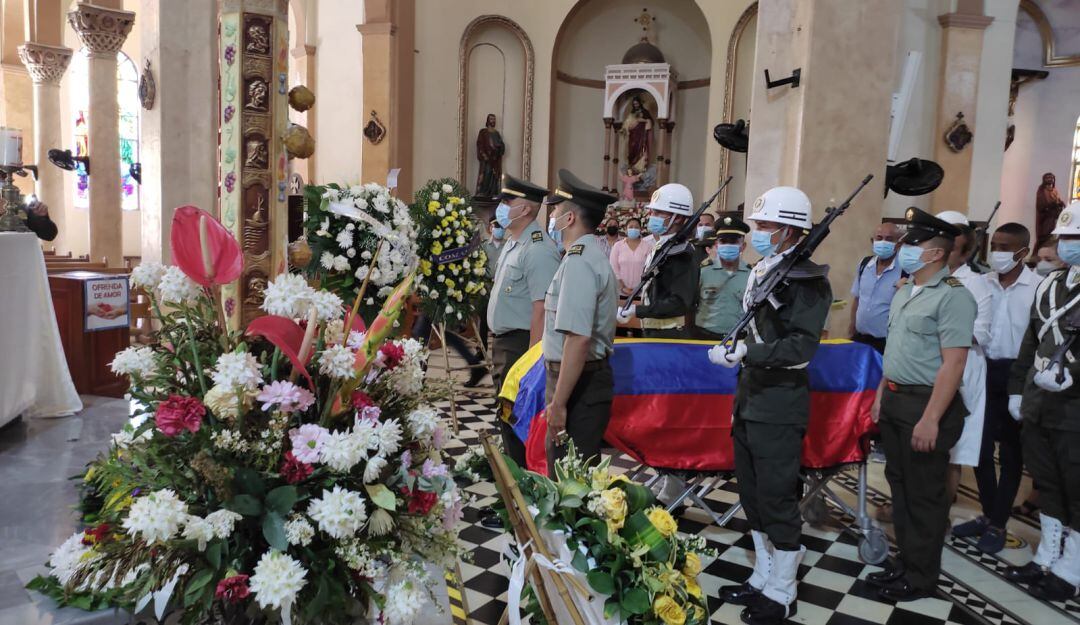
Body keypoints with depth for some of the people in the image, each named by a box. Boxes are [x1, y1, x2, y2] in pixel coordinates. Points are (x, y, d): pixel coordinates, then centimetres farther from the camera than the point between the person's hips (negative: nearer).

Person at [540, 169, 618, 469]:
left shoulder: (578, 262, -17)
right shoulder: (592, 254, 15)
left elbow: (578, 338, -26)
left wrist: (558, 403, -23)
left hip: (578, 384, -10)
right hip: (592, 378, 10)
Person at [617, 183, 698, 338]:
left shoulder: (681, 255, -16)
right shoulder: (661, 247, 12)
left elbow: (680, 303, -23)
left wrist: (636, 310, -23)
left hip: (669, 336, -9)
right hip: (653, 331, 9)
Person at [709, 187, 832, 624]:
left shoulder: (808, 280, -13)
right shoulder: (759, 273, 11)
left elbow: (801, 346, -22)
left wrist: (746, 353, -26)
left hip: (780, 407, -8)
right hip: (749, 398, 8)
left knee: (777, 499, 1)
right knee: (752, 495, 16)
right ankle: (763, 578, 32)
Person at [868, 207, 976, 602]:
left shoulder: (952, 296, -16)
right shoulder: (904, 291, 12)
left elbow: (953, 363, -21)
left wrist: (930, 419, -24)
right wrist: (881, 395, 17)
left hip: (926, 404, -9)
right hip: (895, 401, 9)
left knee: (923, 493, 3)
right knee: (899, 484, 17)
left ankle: (921, 577, 18)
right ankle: (905, 561, 31)